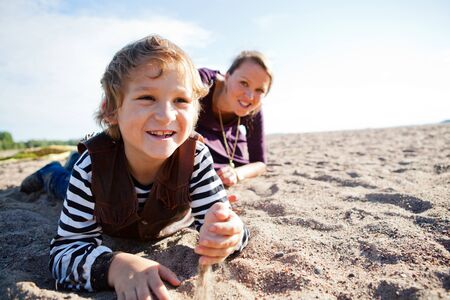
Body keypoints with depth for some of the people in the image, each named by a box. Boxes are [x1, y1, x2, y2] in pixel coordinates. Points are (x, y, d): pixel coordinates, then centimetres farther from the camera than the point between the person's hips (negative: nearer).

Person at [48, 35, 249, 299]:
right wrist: (115, 265, -59)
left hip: (170, 232, 2)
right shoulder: (92, 167, -41)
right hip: (112, 235, -1)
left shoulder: (196, 157, -38)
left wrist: (225, 234, -59)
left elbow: (213, 216, -33)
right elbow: (65, 251, -37)